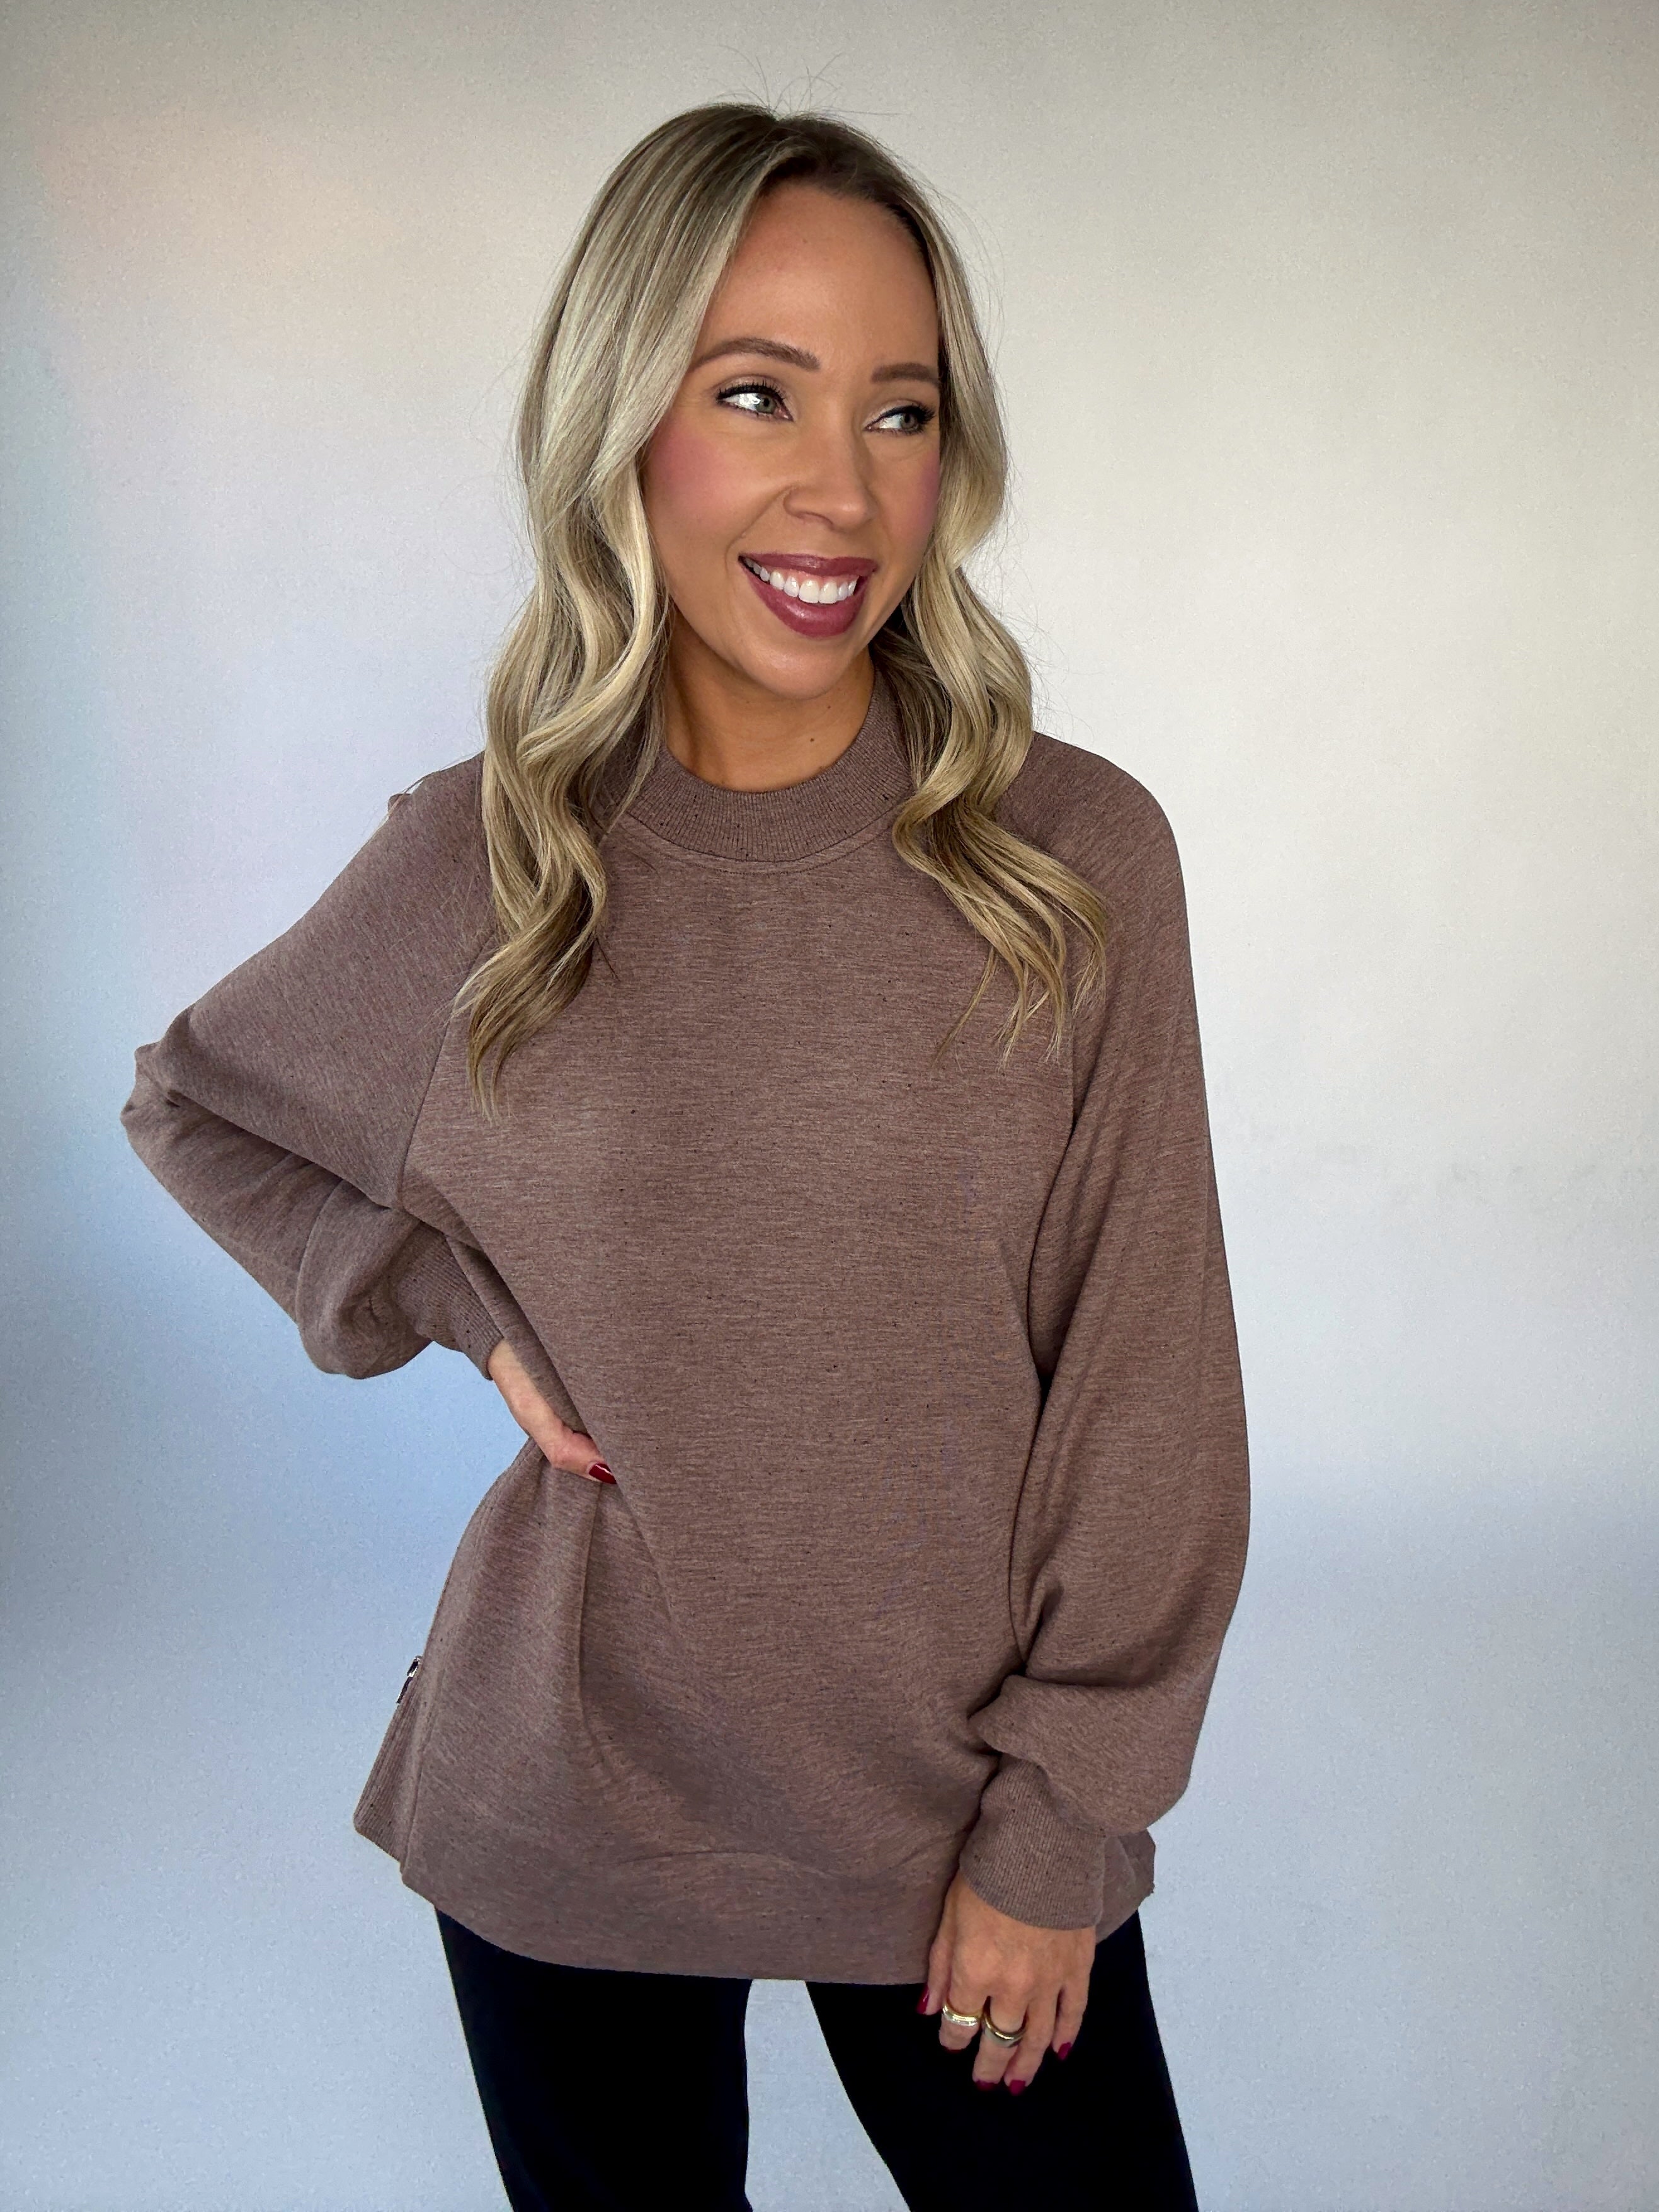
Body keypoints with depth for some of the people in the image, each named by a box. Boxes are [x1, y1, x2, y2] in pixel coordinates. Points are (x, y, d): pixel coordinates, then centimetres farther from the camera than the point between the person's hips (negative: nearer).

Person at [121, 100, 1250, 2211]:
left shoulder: (1076, 856, -11)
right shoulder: (476, 866, -9)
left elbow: (1143, 1394, -7)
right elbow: (193, 1106, 10)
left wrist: (1056, 1826, -5)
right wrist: (464, 1306, -5)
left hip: (963, 1810, 0)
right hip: (566, 1823, 1)